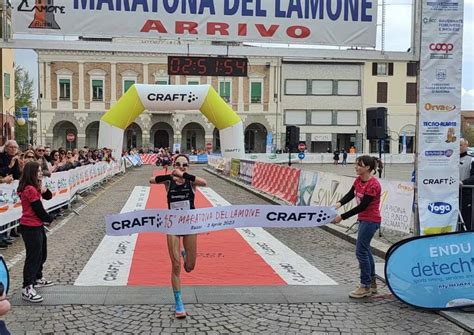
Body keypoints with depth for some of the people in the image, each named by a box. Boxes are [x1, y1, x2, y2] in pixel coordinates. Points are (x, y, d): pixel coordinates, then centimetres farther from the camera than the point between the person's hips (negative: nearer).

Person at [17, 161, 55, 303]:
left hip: (37, 226, 10)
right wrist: (49, 219, -1)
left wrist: (44, 190, -8)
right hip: (31, 227, -10)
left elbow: (48, 197, 13)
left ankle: (37, 279, 37)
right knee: (33, 256, -8)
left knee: (41, 253, 21)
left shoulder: (34, 187, 10)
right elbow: (39, 210, -18)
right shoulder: (30, 190, -20)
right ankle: (27, 289, -6)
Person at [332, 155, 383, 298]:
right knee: (365, 250, 16)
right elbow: (350, 194, 1)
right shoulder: (358, 180, 4)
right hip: (363, 219, 9)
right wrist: (339, 204, -19)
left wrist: (342, 217, -22)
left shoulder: (373, 185, -22)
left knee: (361, 251, -7)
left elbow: (362, 206, -23)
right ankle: (372, 284, 27)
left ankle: (365, 286, 4)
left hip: (371, 221, -9)